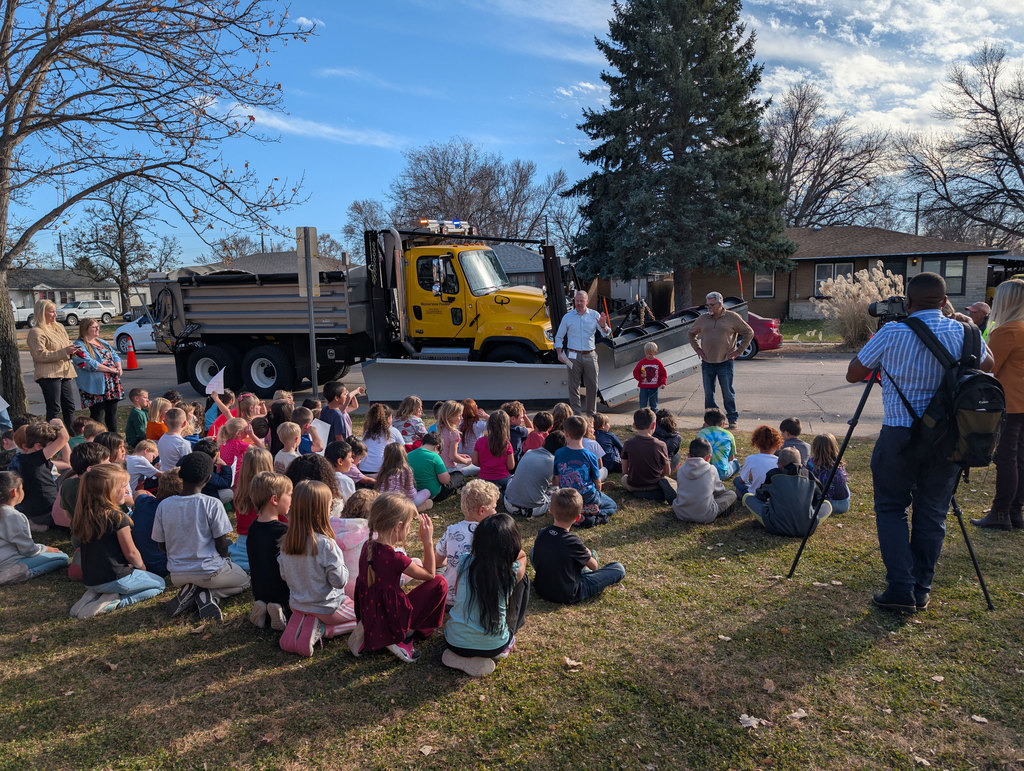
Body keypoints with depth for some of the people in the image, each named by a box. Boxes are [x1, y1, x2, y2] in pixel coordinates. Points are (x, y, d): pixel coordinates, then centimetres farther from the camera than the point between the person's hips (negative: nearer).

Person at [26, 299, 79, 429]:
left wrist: (72, 350, 5)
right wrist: (64, 352, -21)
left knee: (70, 406, 11)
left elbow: (66, 345, 29)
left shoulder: (59, 327, 16)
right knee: (54, 409, -7)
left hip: (64, 373, 8)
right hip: (48, 375, -8)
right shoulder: (36, 332, -8)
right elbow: (40, 355, -16)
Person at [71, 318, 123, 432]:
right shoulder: (79, 346, -5)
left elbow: (115, 355, 19)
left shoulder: (102, 342, 20)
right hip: (95, 387, -7)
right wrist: (111, 370, -16)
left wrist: (118, 368, -3)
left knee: (112, 413, 9)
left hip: (112, 384, 7)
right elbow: (90, 364, -16)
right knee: (97, 415, -7)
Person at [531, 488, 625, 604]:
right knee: (619, 569, -5)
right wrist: (587, 553, 17)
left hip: (541, 590, 5)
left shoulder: (541, 535, -8)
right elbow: (593, 566, -6)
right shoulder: (573, 542, -22)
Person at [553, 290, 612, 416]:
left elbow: (607, 334, 1)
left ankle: (591, 414, 16)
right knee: (574, 386, 0)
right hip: (573, 356, -1)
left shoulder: (595, 315, 6)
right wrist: (559, 353, -3)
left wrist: (603, 326, -22)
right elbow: (559, 337, 11)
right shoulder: (567, 317, 5)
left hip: (590, 355, 1)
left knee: (592, 386, 4)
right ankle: (575, 414, 7)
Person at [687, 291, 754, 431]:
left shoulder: (732, 317, 0)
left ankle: (732, 419, 10)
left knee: (728, 393, 0)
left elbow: (749, 333, 6)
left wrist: (738, 351, 0)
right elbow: (691, 333, 25)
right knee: (708, 393, 8)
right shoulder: (703, 318, 9)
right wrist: (697, 349, 12)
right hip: (707, 362, 3)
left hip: (725, 362, -3)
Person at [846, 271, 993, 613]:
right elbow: (987, 366, 21)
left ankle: (901, 589, 3)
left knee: (891, 510, 8)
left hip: (899, 435, -3)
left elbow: (853, 374, -2)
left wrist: (875, 341, 13)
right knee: (932, 514, 12)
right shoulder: (965, 333, 0)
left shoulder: (892, 333, -11)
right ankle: (921, 590, 19)